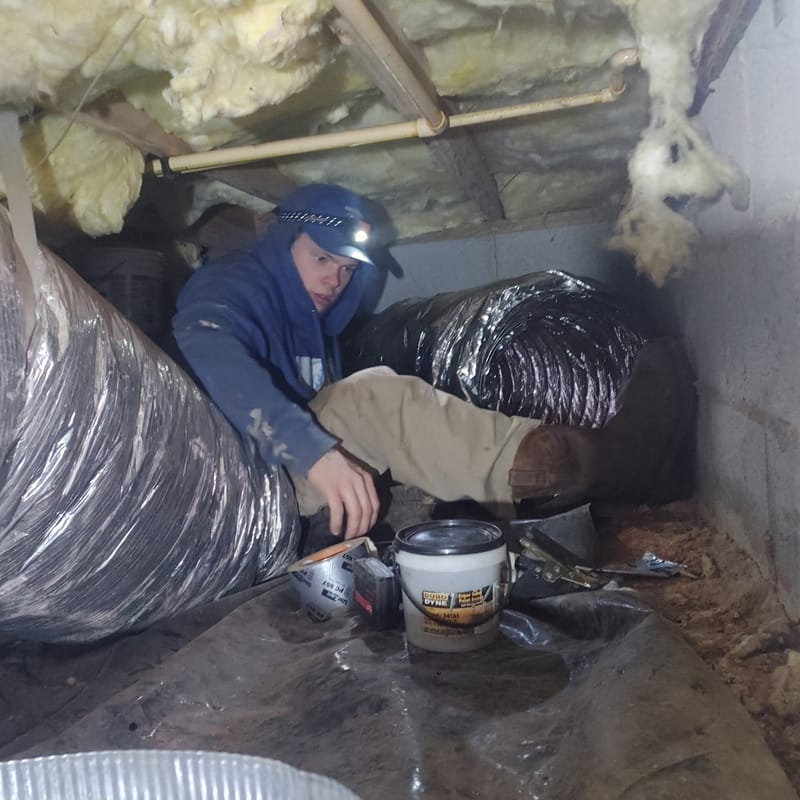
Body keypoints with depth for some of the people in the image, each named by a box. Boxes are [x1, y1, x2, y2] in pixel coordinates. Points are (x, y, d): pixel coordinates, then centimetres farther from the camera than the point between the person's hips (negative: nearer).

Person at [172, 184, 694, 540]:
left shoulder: (313, 326, 25)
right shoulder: (231, 286, 0)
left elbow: (356, 427, 17)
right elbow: (210, 359, -25)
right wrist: (314, 451, -38)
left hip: (306, 480, 8)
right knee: (379, 399, -29)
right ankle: (592, 464, -36)